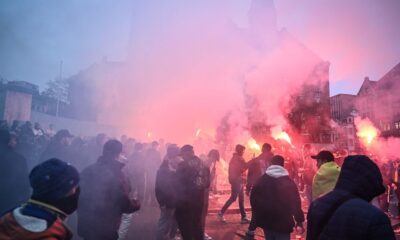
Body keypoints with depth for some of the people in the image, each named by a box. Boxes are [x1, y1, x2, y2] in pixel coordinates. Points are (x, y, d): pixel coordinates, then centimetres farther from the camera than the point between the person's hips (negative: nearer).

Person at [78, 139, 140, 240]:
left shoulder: (88, 170, 0)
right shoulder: (115, 173, -20)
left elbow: (78, 194, 9)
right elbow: (125, 204, -17)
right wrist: (137, 204, 4)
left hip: (85, 225, 6)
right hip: (106, 229, -6)